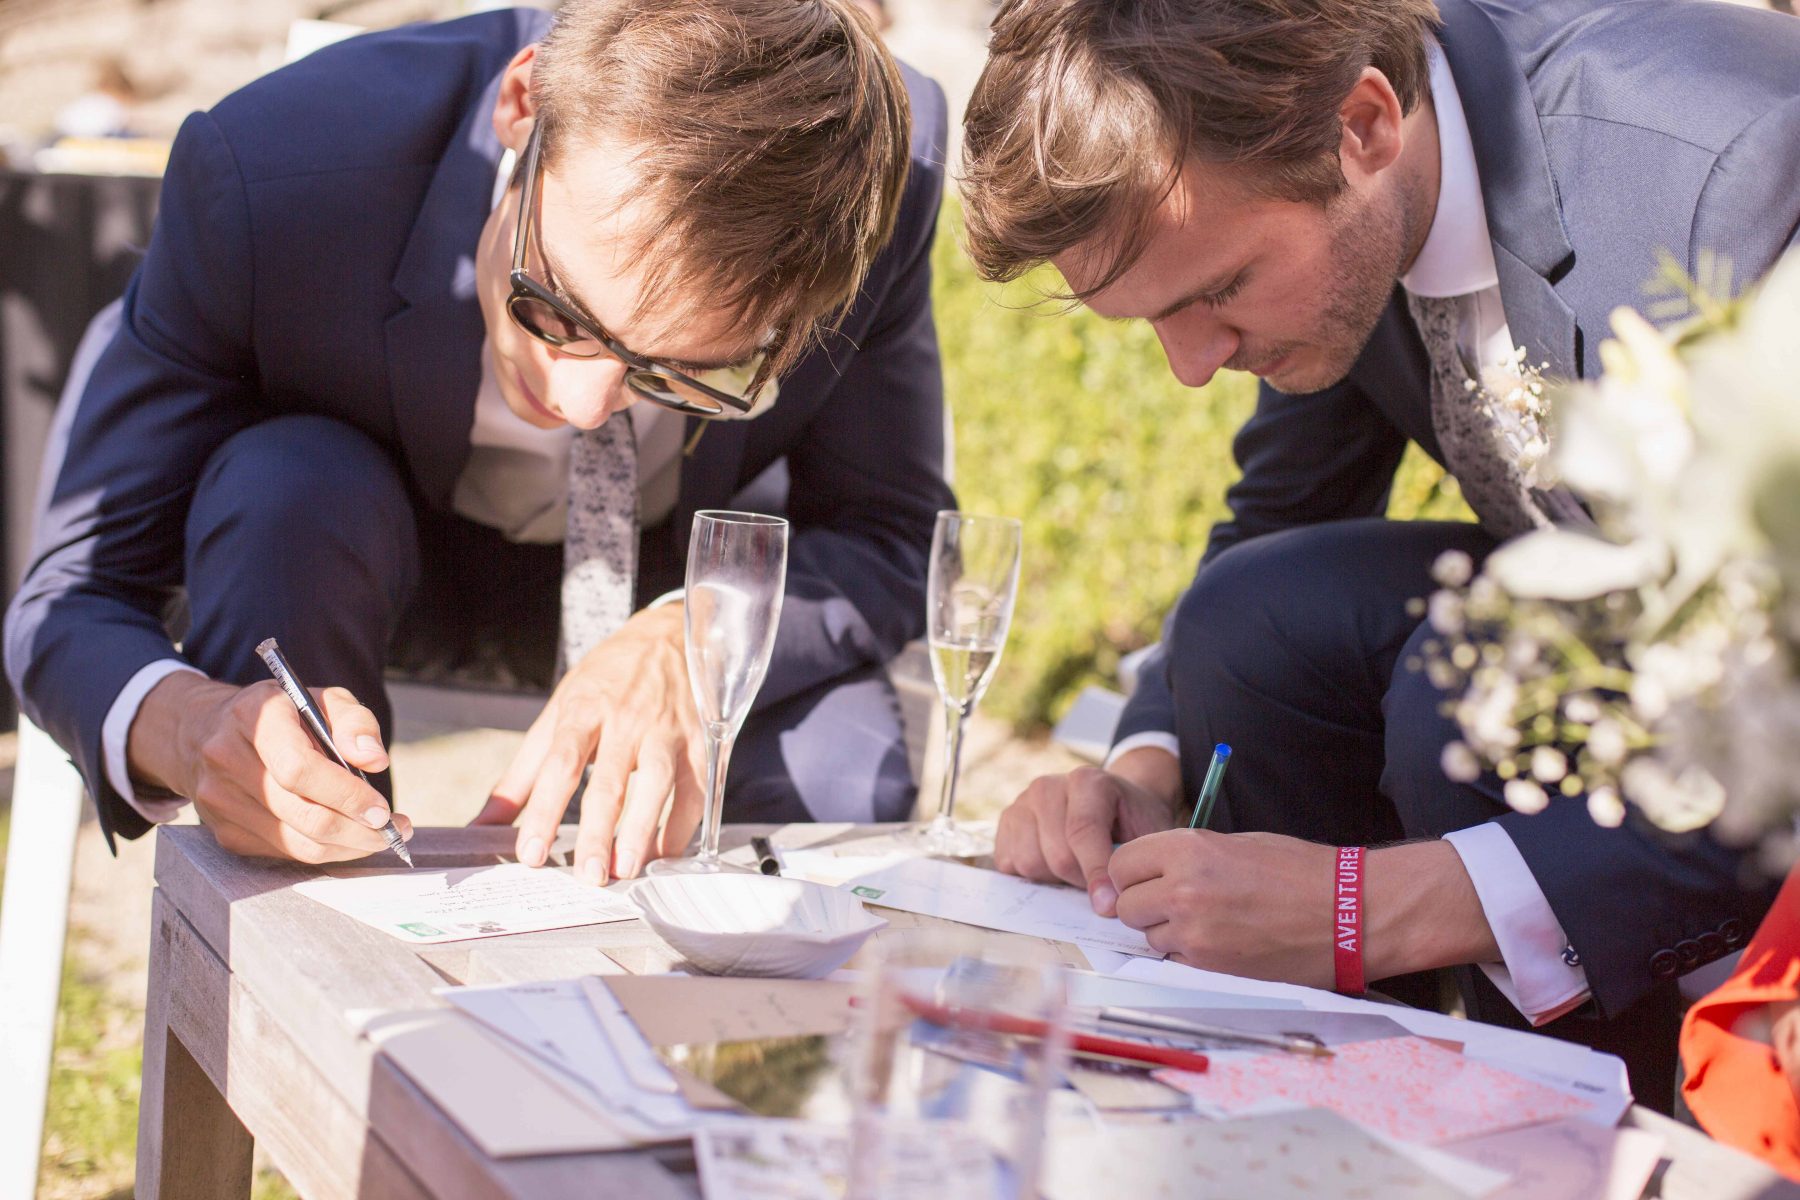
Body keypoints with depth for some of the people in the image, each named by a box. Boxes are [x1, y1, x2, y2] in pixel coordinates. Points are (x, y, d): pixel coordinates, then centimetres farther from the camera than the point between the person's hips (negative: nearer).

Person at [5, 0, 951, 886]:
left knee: (845, 785, -28)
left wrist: (688, 643, -39)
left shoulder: (891, 174, -32)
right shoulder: (264, 175, -36)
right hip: (343, 546, 0)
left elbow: (889, 537, -18)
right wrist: (187, 726, -51)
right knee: (285, 492, -35)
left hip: (688, 578, 1)